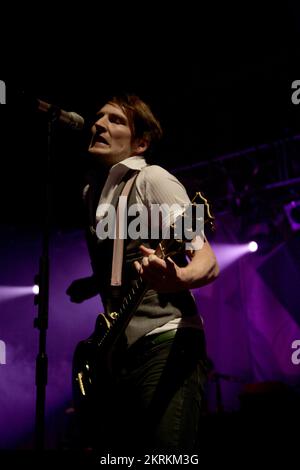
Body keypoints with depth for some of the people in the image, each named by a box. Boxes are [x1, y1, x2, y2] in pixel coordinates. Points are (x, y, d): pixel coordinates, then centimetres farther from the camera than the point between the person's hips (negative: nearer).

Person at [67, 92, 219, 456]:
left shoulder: (152, 179, -7)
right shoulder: (91, 193, 16)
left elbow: (208, 262, -17)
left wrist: (176, 278, -37)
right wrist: (89, 286, 15)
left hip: (166, 343, -8)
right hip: (117, 349, 8)